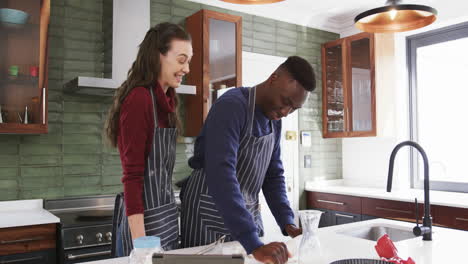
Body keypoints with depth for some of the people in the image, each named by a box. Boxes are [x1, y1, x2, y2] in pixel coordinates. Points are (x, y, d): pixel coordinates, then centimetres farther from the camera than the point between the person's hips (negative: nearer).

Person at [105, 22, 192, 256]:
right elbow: (132, 175, -19)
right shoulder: (139, 98, -18)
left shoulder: (164, 100, 8)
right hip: (145, 219, -8)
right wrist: (140, 242, -20)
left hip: (167, 217, 8)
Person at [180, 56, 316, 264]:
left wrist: (287, 223, -4)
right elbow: (220, 174, -35)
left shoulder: (275, 120, 2)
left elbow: (273, 175, 9)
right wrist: (254, 245, -39)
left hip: (247, 214, 7)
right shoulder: (231, 106, -23)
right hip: (209, 213, -7)